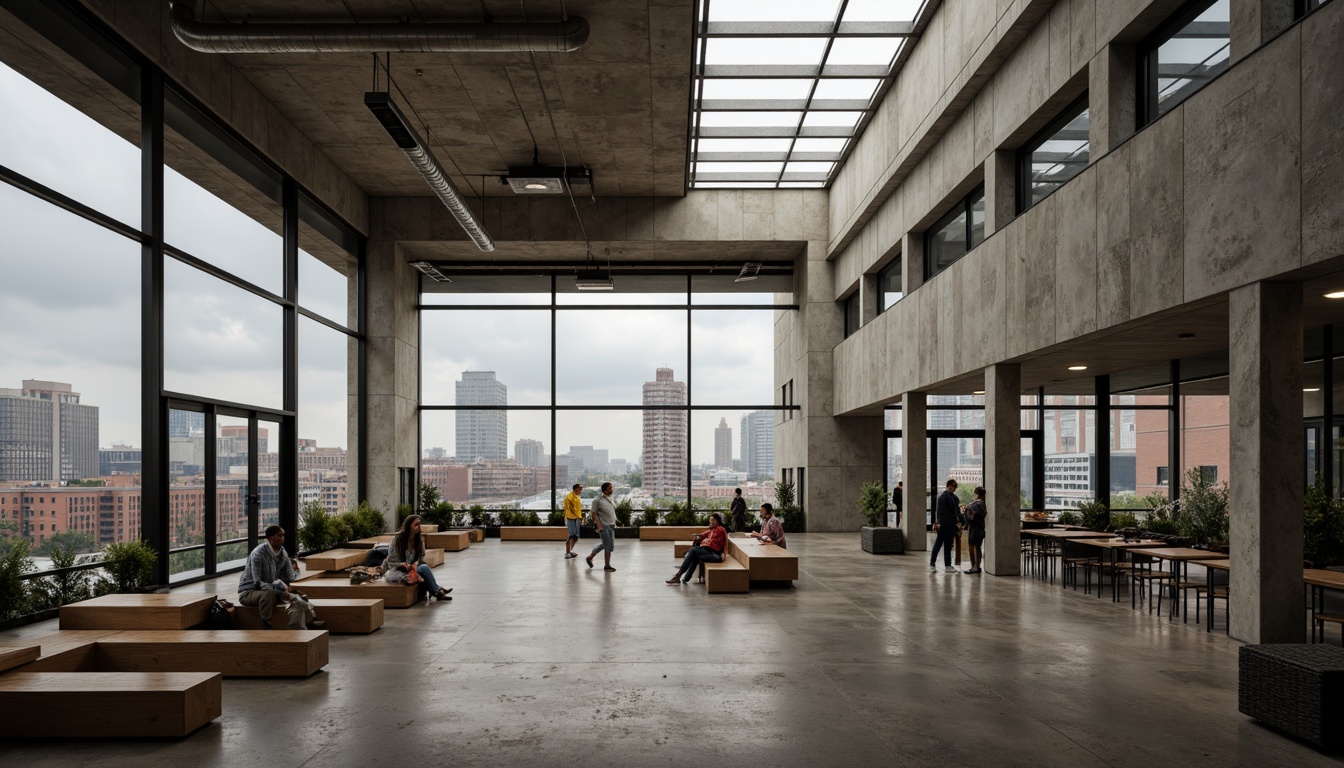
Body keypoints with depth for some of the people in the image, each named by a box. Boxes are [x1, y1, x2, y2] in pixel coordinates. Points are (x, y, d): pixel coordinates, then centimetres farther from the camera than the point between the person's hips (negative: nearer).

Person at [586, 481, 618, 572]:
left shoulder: (610, 499, 13)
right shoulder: (597, 500, -11)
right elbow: (594, 514, -12)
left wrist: (614, 523, 16)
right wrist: (599, 525, -19)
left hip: (611, 525, 8)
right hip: (604, 526, -8)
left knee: (605, 545, 16)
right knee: (608, 546, -4)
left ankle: (590, 557, 31)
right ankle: (607, 565, 8)